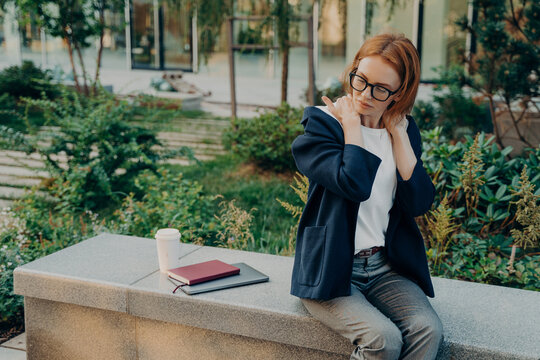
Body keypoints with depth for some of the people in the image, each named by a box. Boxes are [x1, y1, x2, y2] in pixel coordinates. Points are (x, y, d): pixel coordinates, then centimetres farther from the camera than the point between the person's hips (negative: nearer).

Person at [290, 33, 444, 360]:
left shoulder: (404, 131, 8)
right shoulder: (323, 123, -6)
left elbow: (420, 203, -6)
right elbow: (355, 184, -25)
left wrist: (398, 133, -5)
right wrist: (350, 123, -13)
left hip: (386, 267, 4)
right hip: (332, 271, -4)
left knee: (428, 329, -22)